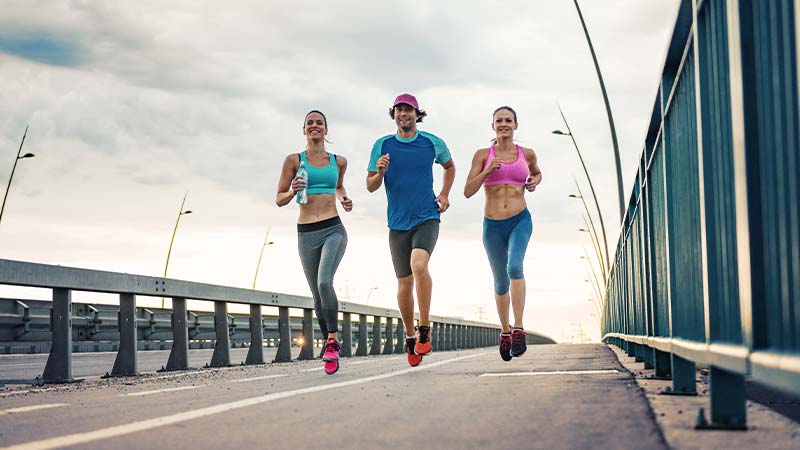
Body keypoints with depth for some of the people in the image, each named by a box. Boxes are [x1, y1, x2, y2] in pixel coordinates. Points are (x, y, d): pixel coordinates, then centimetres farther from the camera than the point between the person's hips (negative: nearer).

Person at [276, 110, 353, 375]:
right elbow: (279, 199, 7)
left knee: (325, 282, -25)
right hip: (306, 233, 1)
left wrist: (343, 200, 11)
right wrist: (293, 192, -14)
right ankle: (330, 344, 20)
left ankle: (332, 341, -16)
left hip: (334, 229, -1)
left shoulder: (338, 161, 10)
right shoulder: (294, 160, 5)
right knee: (318, 295, 6)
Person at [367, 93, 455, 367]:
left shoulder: (432, 143, 2)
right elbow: (371, 186, 5)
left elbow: (449, 166, 23)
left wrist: (444, 195, 8)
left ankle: (425, 329, -15)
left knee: (419, 265, -28)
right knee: (404, 283, 8)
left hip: (427, 218, -2)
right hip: (398, 223, 2)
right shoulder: (382, 146, 2)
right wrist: (380, 172, -16)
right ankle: (410, 336, 27)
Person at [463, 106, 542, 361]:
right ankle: (505, 331, 34)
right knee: (501, 283, 12)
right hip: (493, 225, 1)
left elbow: (536, 173, 27)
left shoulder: (526, 154, 5)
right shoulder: (483, 155, 0)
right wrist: (487, 171, -19)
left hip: (520, 221, -1)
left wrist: (534, 182, 4)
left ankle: (518, 330, -26)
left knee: (514, 267, -29)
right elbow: (468, 191, -5)